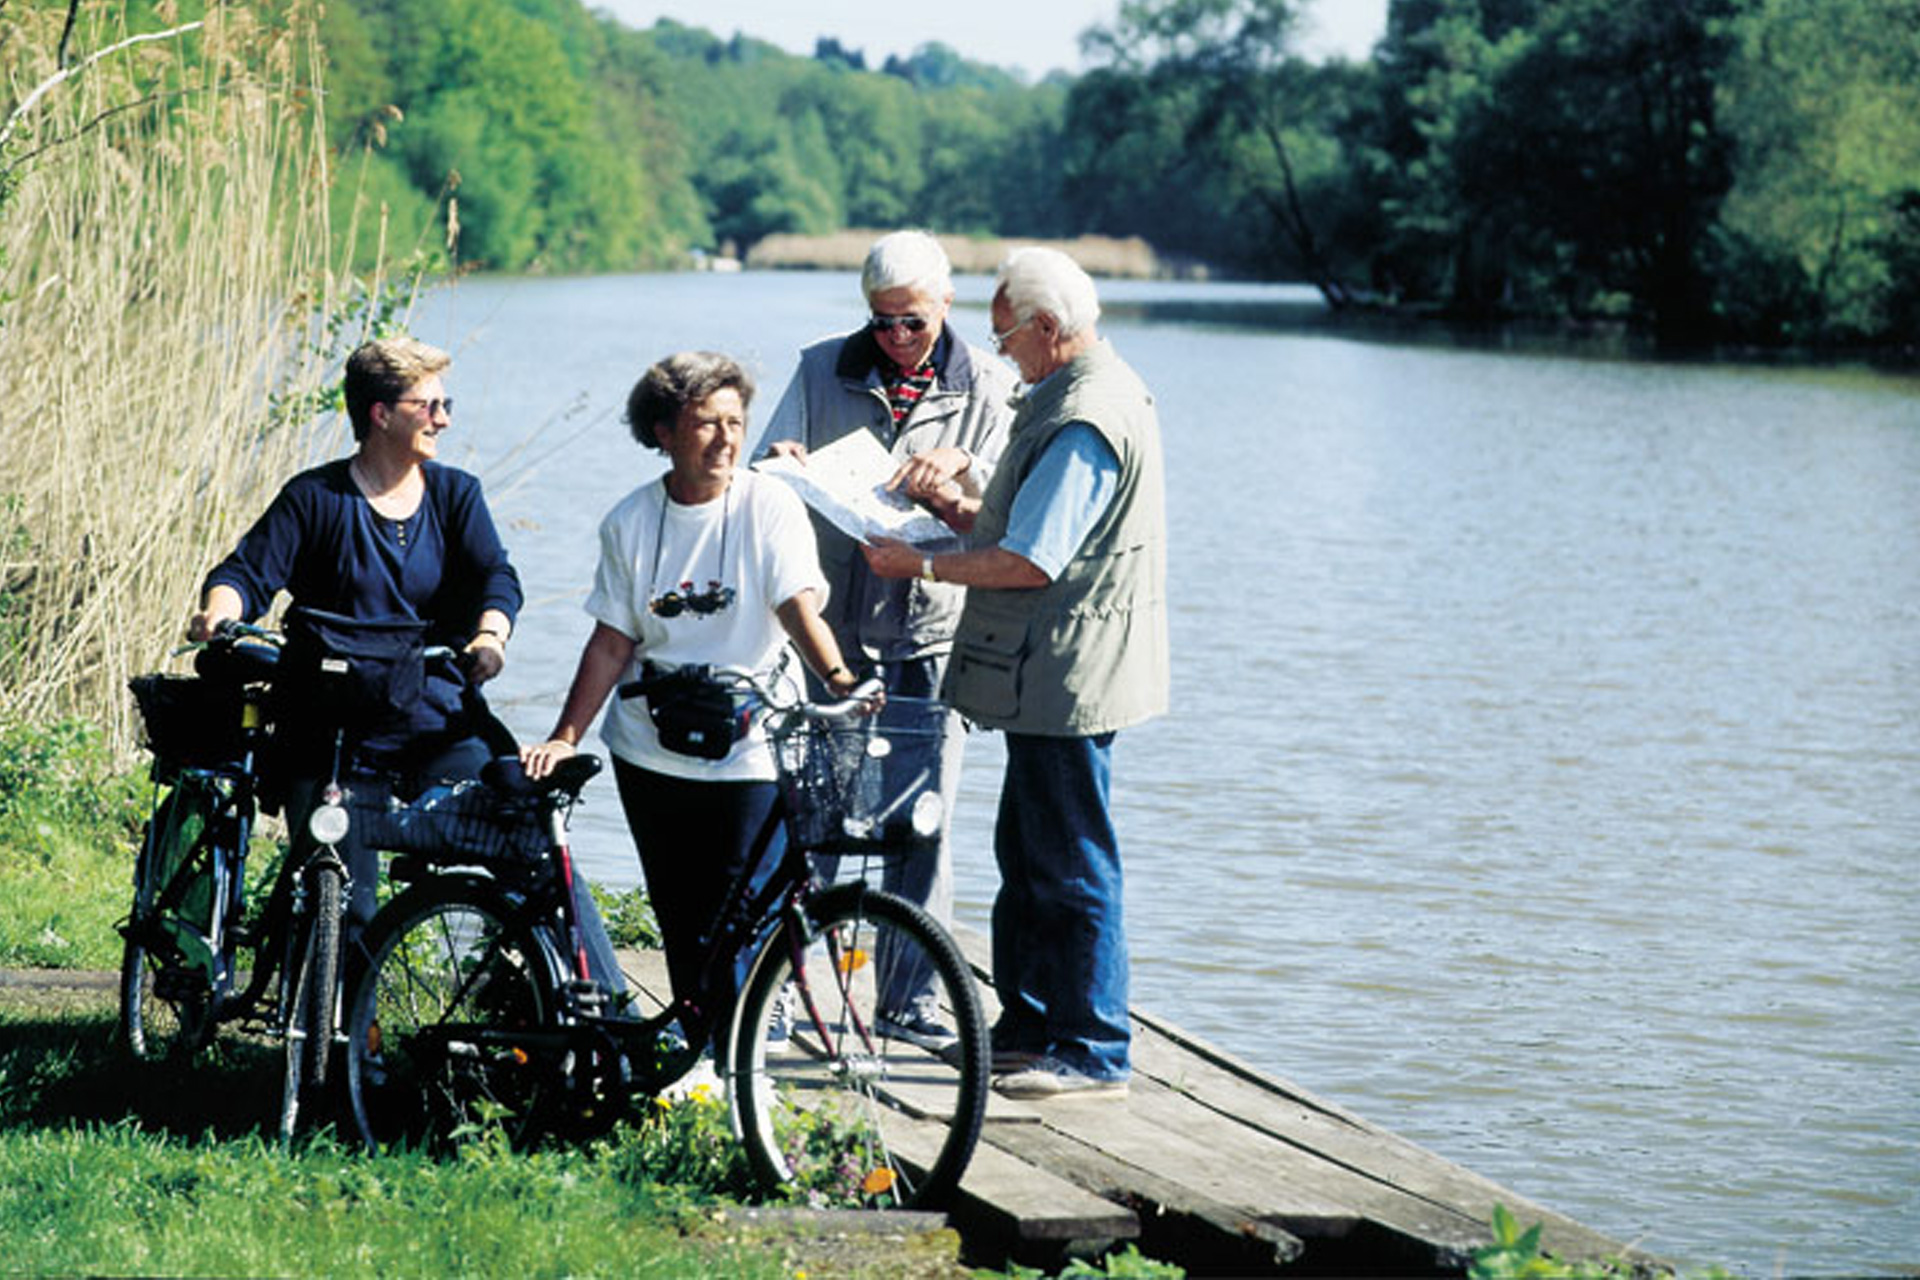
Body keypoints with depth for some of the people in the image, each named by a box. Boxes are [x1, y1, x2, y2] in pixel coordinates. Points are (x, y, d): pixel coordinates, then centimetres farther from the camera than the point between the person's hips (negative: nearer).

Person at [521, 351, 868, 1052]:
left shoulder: (770, 506, -5)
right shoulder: (631, 521, 3)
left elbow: (799, 606, -15)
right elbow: (612, 641, 6)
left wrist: (837, 677, -34)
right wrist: (565, 738, -2)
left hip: (750, 754, -3)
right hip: (652, 752, 3)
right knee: (680, 922, 7)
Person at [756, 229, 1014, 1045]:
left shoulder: (987, 388, 3)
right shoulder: (822, 371, 6)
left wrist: (958, 479, -21)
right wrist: (780, 467, -15)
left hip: (931, 621, 0)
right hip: (831, 618, 0)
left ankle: (910, 994, 11)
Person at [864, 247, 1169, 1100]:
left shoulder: (1083, 420, -21)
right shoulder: (1099, 391, 14)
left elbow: (1031, 562, -23)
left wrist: (925, 567, -14)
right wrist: (958, 509, 11)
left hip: (1067, 676, -11)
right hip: (1053, 675, 11)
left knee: (1071, 866, -5)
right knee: (1027, 854, 18)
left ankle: (1092, 1054, 1)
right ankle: (1027, 1027, 28)